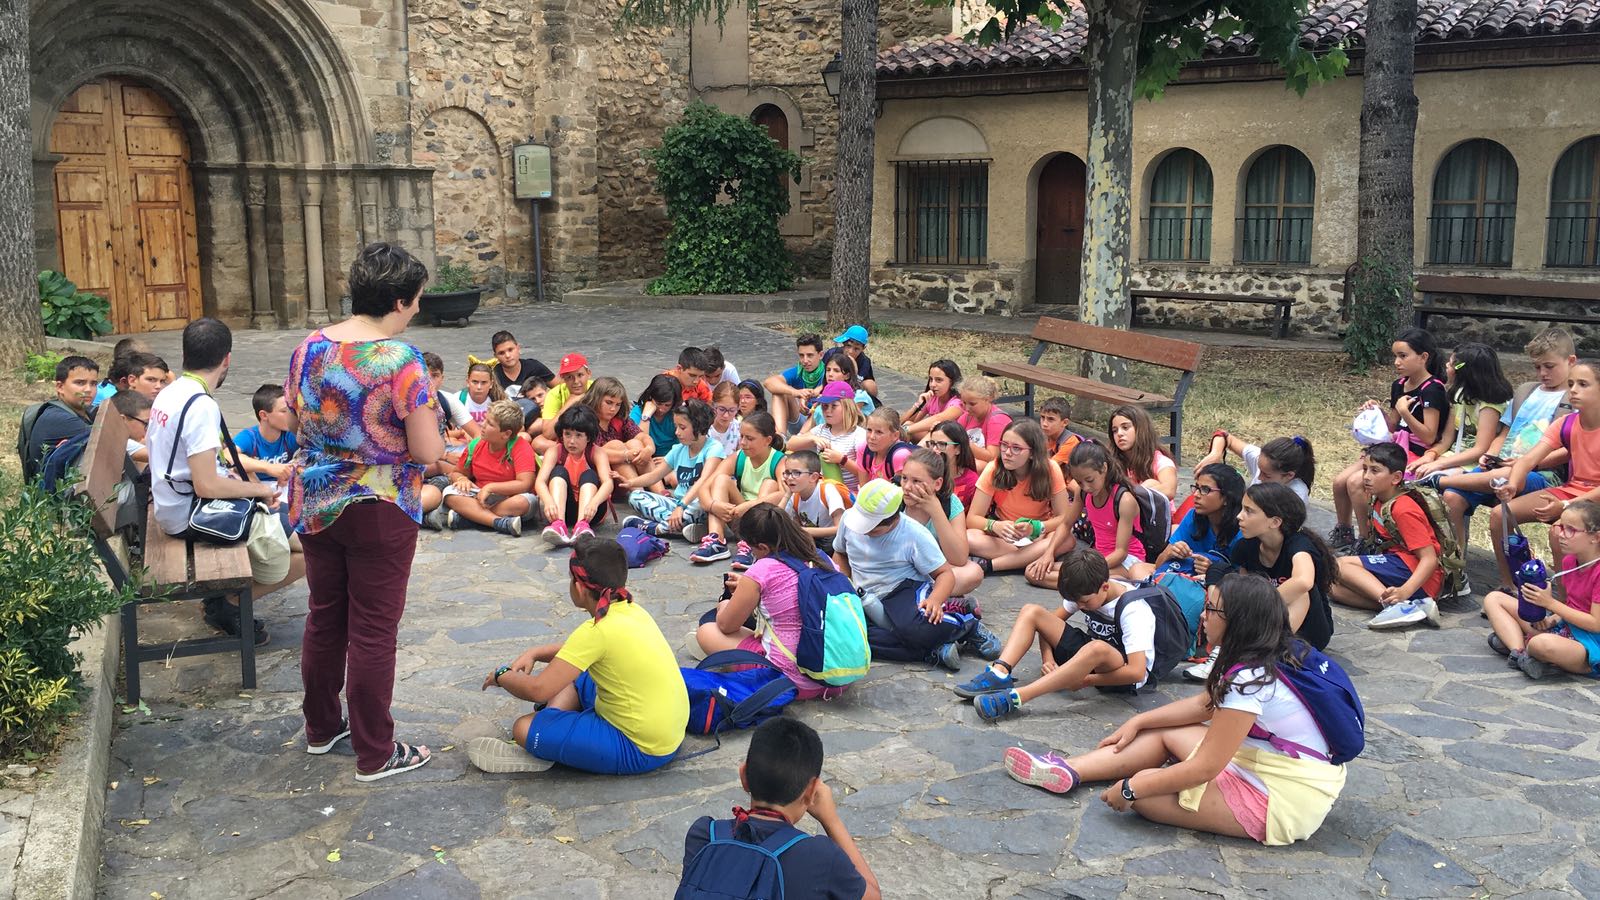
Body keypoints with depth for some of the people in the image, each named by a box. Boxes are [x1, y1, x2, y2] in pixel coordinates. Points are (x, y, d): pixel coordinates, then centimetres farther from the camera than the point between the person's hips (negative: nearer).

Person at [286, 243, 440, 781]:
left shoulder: (309, 348, -1)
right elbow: (427, 452, -19)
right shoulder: (400, 360, -21)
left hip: (314, 503, 6)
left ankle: (321, 727, 36)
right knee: (372, 630, 4)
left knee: (324, 616, 20)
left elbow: (297, 421, 11)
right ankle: (375, 754, 15)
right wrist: (429, 422, 1)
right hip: (378, 510, -6)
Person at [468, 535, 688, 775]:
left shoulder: (597, 631, -22)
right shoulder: (631, 609, 3)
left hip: (641, 751, -9)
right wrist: (535, 653, 7)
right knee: (571, 675, 23)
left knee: (524, 728, -14)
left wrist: (502, 676, -2)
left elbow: (537, 690, -21)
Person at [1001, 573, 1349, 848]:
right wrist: (1137, 722, 13)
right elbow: (1204, 704, 15)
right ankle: (1068, 771, 7)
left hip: (1283, 799, -10)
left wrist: (1131, 788, -14)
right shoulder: (1271, 657, 3)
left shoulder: (1250, 680, -25)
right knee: (1163, 733, 9)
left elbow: (1204, 767, -23)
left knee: (1145, 789, -17)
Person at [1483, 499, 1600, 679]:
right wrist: (1552, 619, -4)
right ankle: (1518, 652, -17)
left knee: (1544, 643, -44)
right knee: (1493, 598, 6)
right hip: (1566, 627, 9)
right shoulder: (1569, 561, 7)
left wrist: (1550, 602, -20)